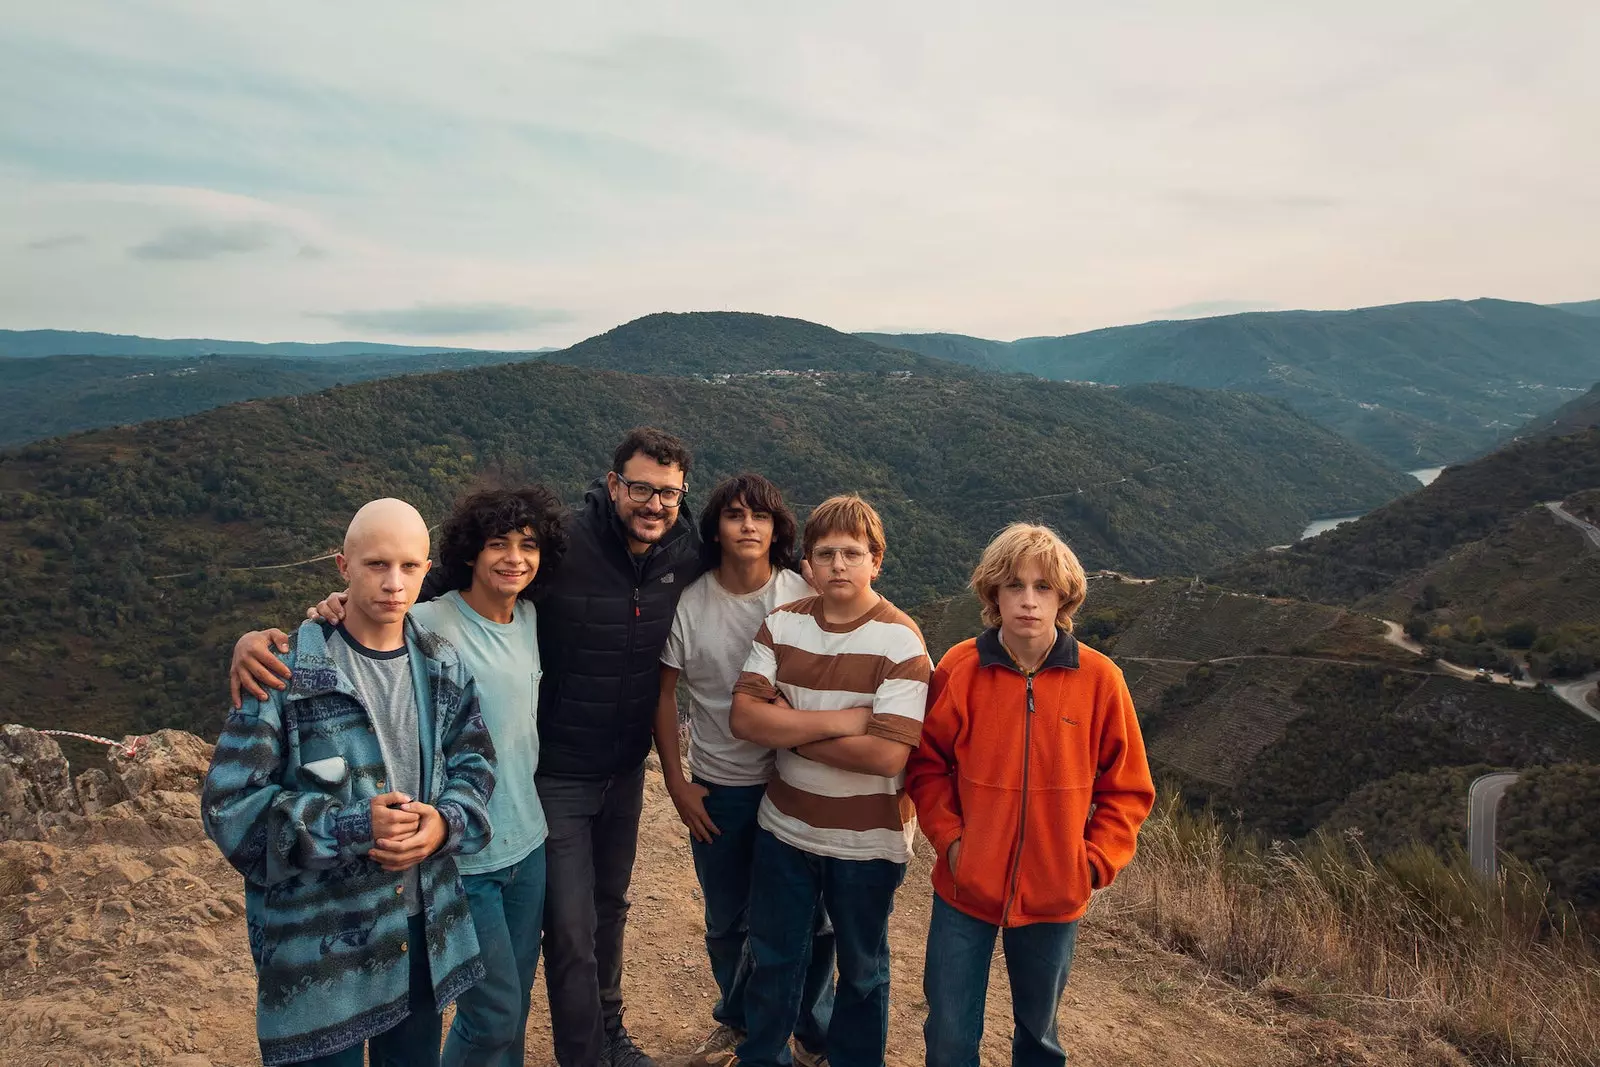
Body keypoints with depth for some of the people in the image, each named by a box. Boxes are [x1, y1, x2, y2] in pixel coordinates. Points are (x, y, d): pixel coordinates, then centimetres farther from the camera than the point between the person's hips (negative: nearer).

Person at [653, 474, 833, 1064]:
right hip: (717, 789, 1)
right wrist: (676, 782, 0)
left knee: (810, 920, 9)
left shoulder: (806, 599, -10)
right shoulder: (689, 604, -8)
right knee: (725, 922, 18)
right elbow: (664, 694, 2)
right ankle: (736, 1020, 44)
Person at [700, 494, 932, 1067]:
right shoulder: (781, 624, -5)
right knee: (773, 955, 21)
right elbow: (745, 718, -14)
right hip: (785, 827, 4)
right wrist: (840, 721, -24)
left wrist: (792, 729, -18)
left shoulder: (901, 642, -18)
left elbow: (887, 755, -26)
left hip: (866, 842, -3)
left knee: (861, 968, 18)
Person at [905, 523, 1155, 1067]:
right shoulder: (958, 669, -11)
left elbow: (1127, 788, 0)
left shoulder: (1099, 679, -10)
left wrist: (1094, 861, -8)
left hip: (1054, 896, 1)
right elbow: (928, 765, 0)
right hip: (965, 888, 0)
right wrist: (949, 838, -11)